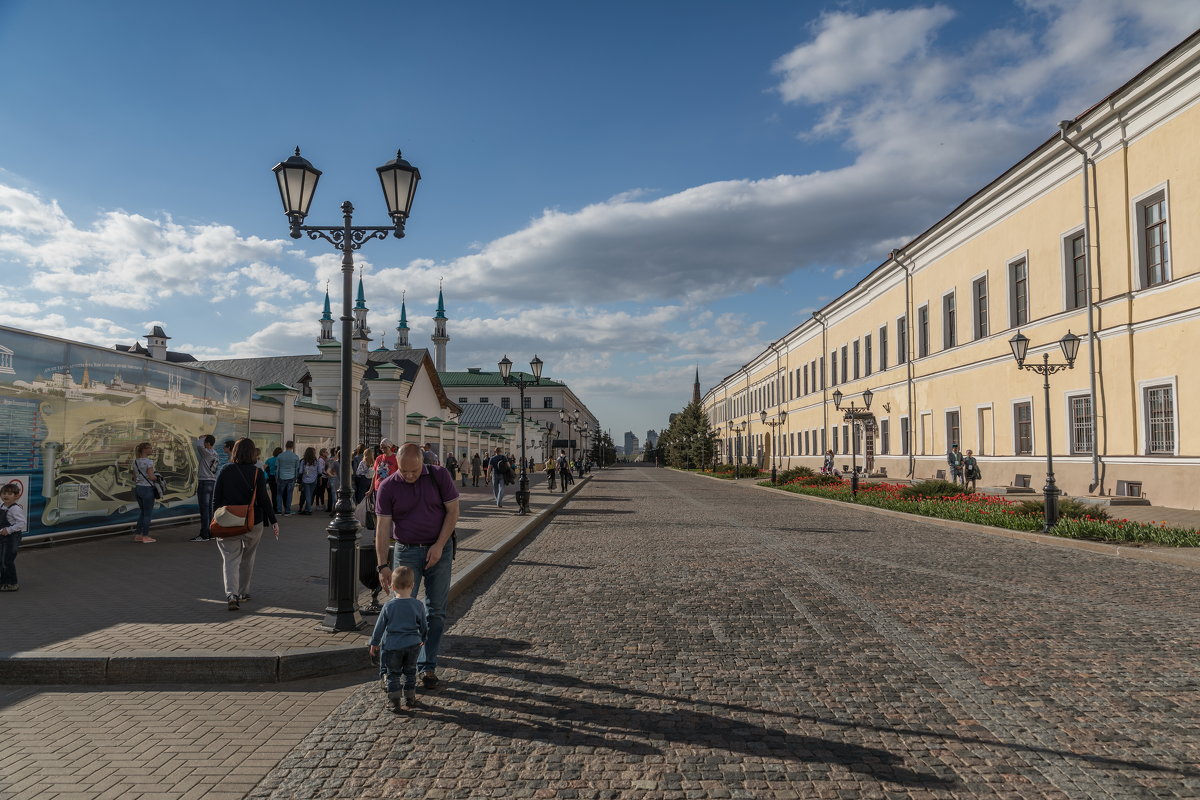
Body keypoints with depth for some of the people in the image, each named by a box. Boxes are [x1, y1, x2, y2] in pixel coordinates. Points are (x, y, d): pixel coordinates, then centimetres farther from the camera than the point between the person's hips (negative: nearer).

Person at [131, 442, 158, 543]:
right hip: (147, 489, -8)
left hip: (138, 488, 8)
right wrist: (157, 477, 0)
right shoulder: (149, 461, -14)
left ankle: (137, 535, 18)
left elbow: (134, 477, 13)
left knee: (142, 512, 18)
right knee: (147, 513, 1)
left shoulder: (135, 461, 9)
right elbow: (151, 477, -19)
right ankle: (145, 537, 5)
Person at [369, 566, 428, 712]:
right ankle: (410, 698, 26)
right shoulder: (418, 605, -8)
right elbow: (424, 626, 4)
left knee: (393, 673, 11)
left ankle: (395, 701, 11)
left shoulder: (388, 606, -12)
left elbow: (379, 627, -4)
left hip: (393, 646, -2)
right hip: (413, 645, 2)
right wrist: (423, 639, 23)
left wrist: (374, 643, 11)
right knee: (410, 672, 19)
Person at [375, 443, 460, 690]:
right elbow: (382, 527, -9)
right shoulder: (388, 487, -8)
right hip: (406, 551, 0)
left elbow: (453, 511, -3)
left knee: (436, 611, 5)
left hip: (439, 549, 1)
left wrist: (439, 546, -10)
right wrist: (383, 565, -14)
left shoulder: (439, 476, -7)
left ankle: (428, 666, 17)